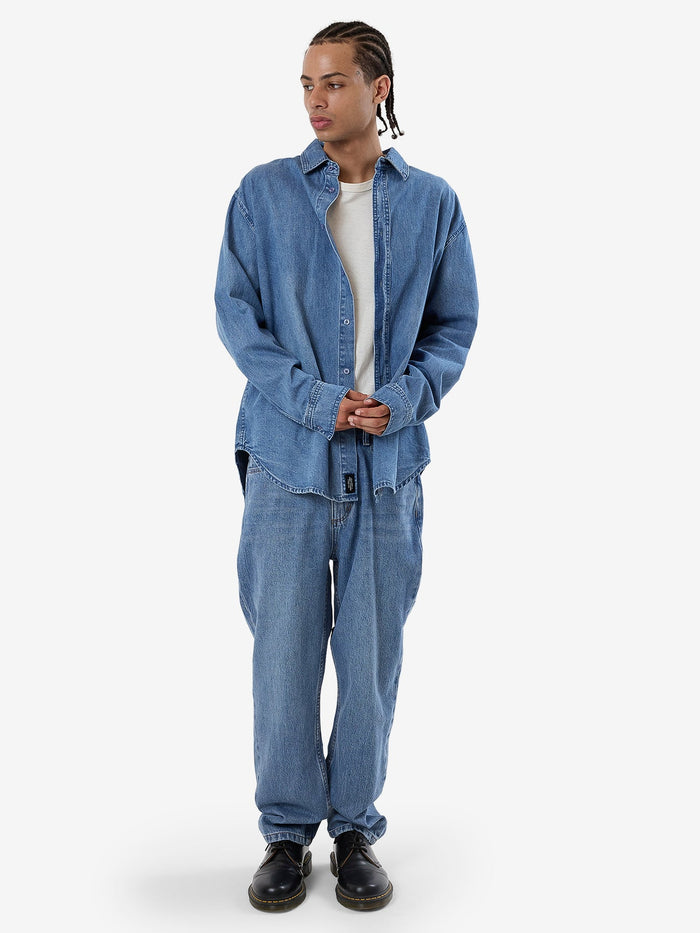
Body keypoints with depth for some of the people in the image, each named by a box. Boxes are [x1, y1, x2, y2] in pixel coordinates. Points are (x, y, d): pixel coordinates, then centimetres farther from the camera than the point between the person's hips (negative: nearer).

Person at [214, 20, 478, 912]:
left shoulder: (432, 202, 7)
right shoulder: (264, 193, 5)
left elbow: (455, 325, 8)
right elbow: (235, 314, 1)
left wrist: (401, 398, -10)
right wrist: (315, 400, -12)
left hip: (388, 463, 1)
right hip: (288, 457, 0)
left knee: (372, 655, 7)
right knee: (284, 648, 3)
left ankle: (355, 827, 25)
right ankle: (287, 831, 21)